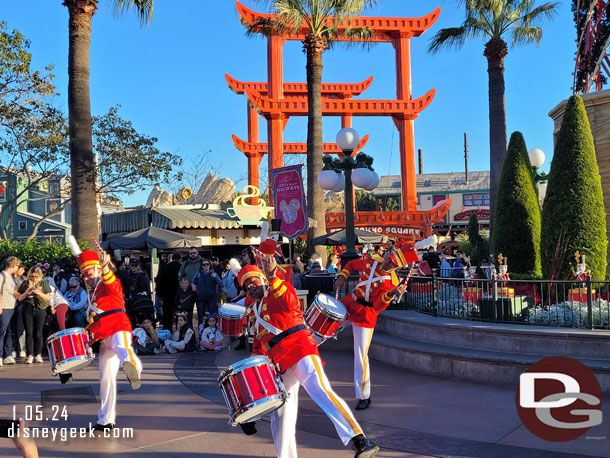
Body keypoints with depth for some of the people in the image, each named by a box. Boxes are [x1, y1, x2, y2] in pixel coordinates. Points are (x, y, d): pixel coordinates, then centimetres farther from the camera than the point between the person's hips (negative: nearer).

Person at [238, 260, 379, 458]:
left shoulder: (276, 292, 9)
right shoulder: (255, 311, 29)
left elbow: (290, 303, -17)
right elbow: (259, 346, 29)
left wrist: (272, 278, -23)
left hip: (299, 347, -8)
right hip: (279, 362, 8)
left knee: (320, 391, -25)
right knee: (281, 414, 8)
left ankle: (360, 441, -33)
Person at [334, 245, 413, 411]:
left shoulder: (391, 282, -16)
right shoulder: (373, 261, -2)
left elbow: (379, 306, -24)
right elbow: (352, 264, 16)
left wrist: (391, 294, -39)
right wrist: (342, 277, 4)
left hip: (365, 315, -5)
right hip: (348, 303, 6)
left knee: (361, 355, -5)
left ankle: (364, 397, 7)